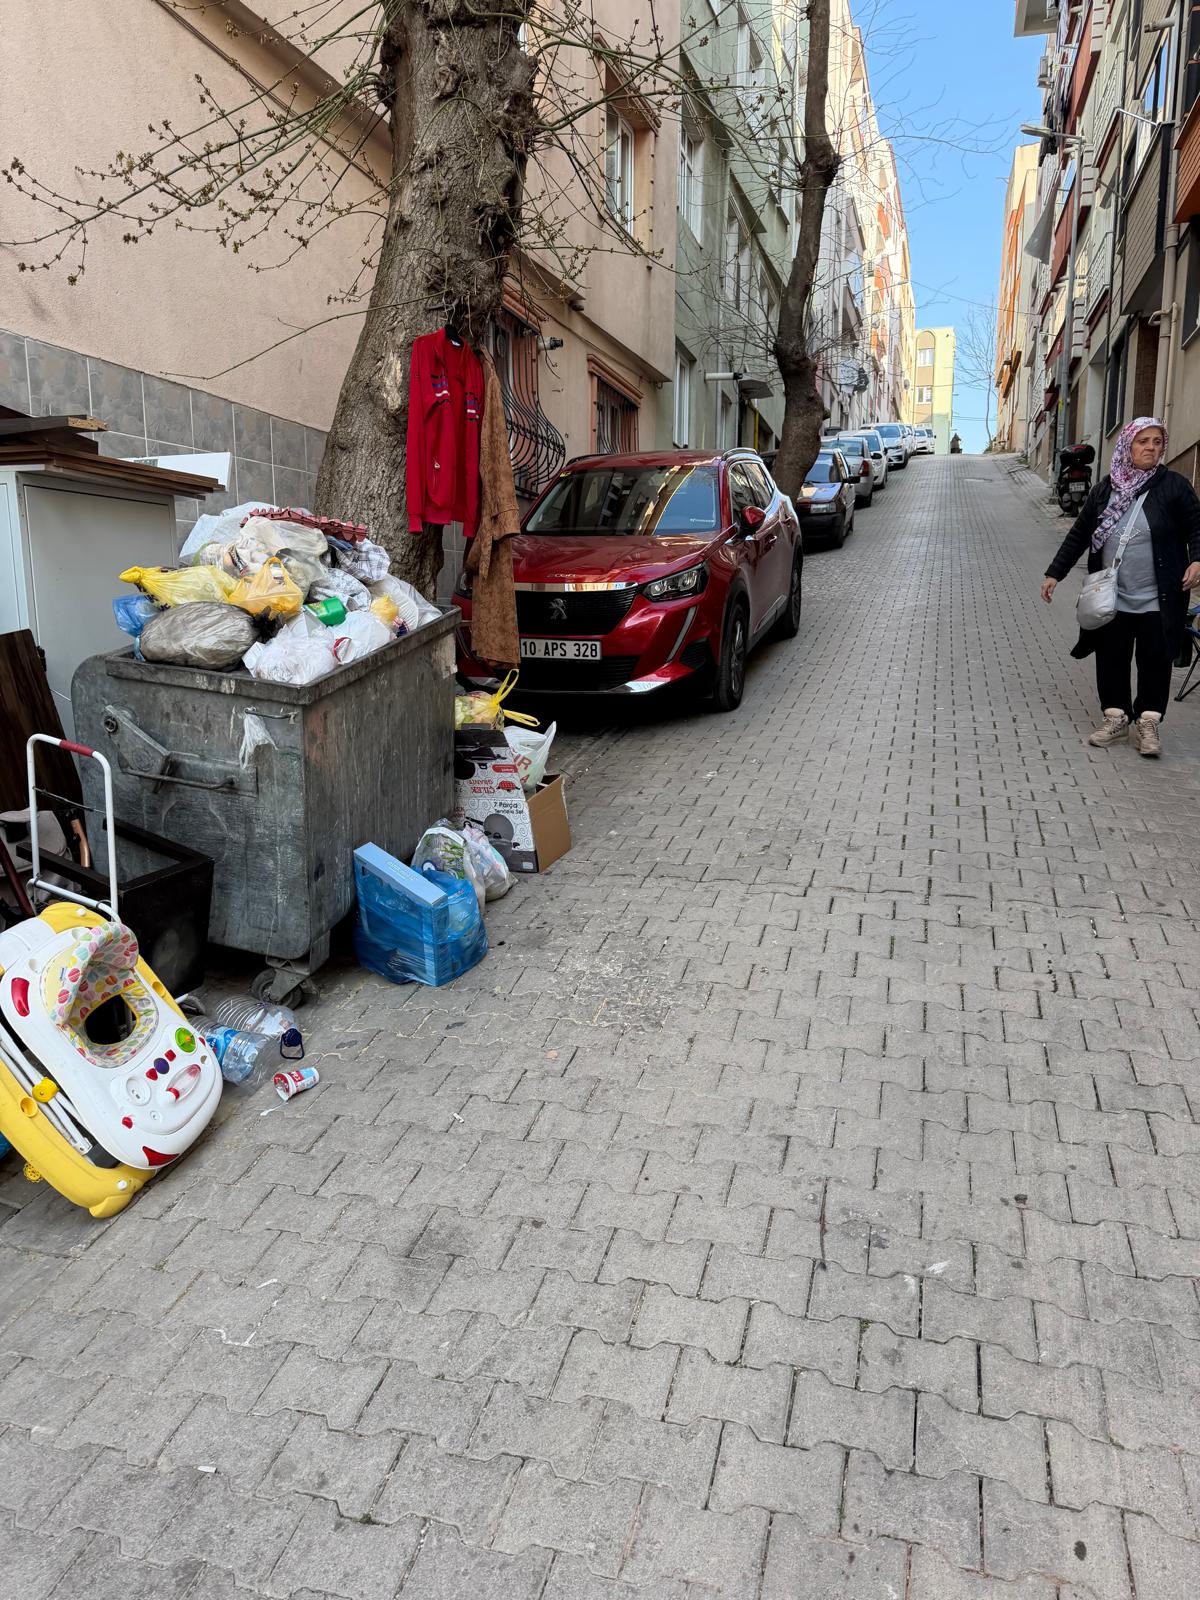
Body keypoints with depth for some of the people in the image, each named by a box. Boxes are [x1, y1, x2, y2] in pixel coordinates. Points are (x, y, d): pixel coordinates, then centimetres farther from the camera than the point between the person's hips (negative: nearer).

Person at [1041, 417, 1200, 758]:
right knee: (1111, 657, 9)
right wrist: (1055, 573, 6)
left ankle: (1148, 723, 15)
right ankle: (1116, 717, 24)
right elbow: (1079, 534, 9)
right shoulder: (1105, 489, 4)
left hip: (1158, 600, -3)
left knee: (1155, 659, 3)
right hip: (1111, 598, 3)